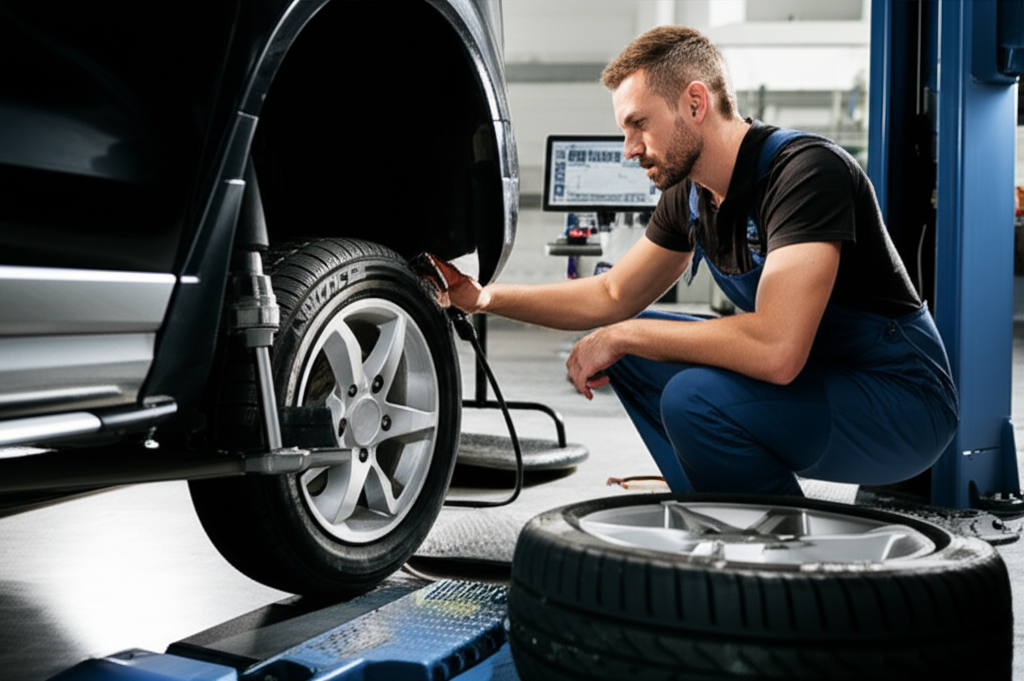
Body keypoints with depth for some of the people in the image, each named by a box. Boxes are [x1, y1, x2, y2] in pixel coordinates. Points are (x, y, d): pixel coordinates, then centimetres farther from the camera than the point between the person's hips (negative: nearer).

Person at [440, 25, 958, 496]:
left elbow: (777, 349, -36)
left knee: (695, 397, -30)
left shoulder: (806, 170, -25)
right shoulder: (689, 195, 1)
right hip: (809, 376, 9)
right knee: (628, 350, 8)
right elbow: (613, 296, 15)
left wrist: (625, 335, -24)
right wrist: (485, 297, 5)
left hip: (903, 401, -8)